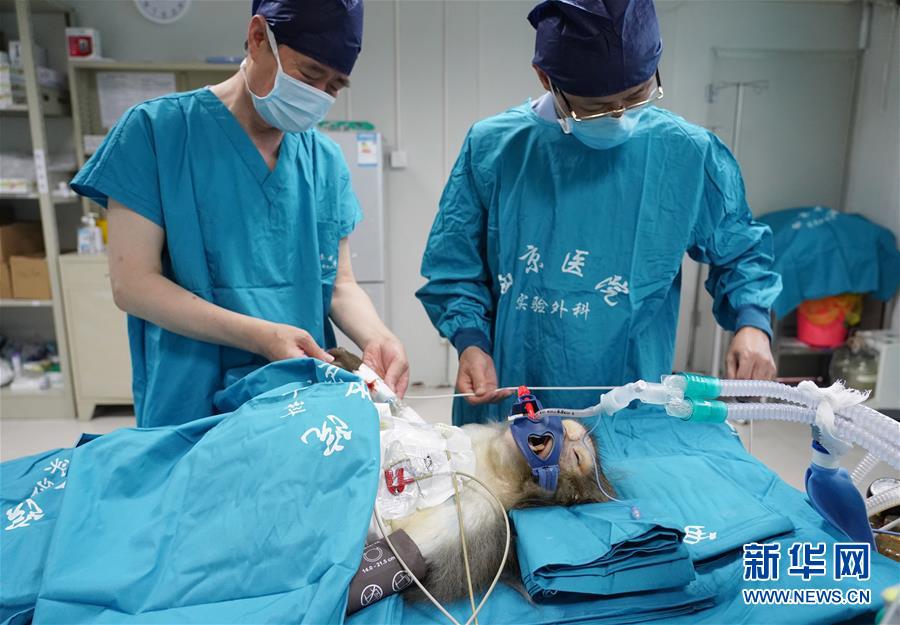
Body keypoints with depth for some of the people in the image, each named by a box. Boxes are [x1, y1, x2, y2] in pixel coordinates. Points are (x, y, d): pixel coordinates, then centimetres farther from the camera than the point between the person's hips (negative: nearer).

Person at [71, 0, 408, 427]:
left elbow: (338, 283, 6)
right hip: (192, 405, -3)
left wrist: (375, 337, -16)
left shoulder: (326, 161, 4)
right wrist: (261, 336, -21)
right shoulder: (156, 129, -7)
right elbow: (131, 283, -10)